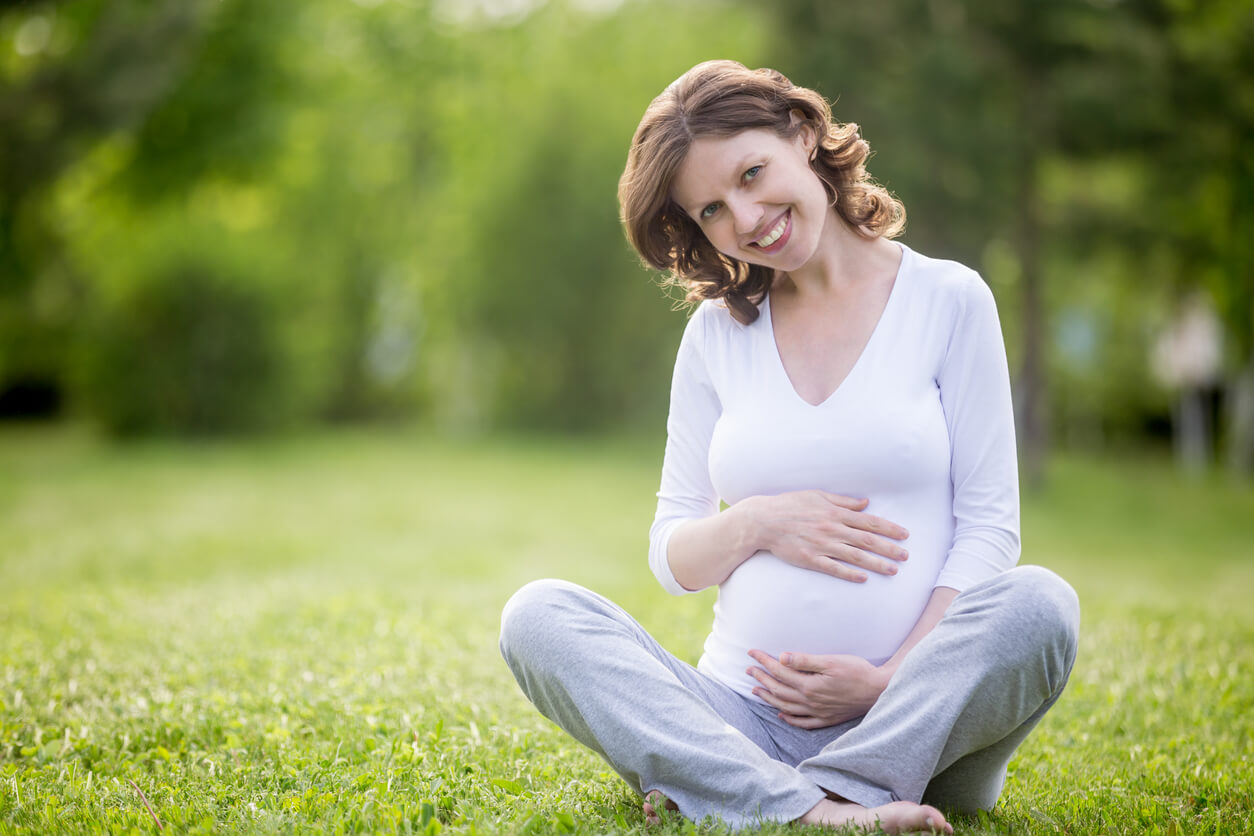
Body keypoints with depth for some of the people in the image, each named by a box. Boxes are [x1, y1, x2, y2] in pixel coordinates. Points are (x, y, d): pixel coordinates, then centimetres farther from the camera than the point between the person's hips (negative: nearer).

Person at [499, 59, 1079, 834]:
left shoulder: (947, 300, 4)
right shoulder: (717, 331, 13)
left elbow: (989, 524, 0)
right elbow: (671, 556, 14)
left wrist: (896, 677, -13)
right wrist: (757, 525, -8)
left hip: (919, 716, -2)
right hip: (746, 713, 3)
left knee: (1039, 604, -31)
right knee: (537, 616, -20)